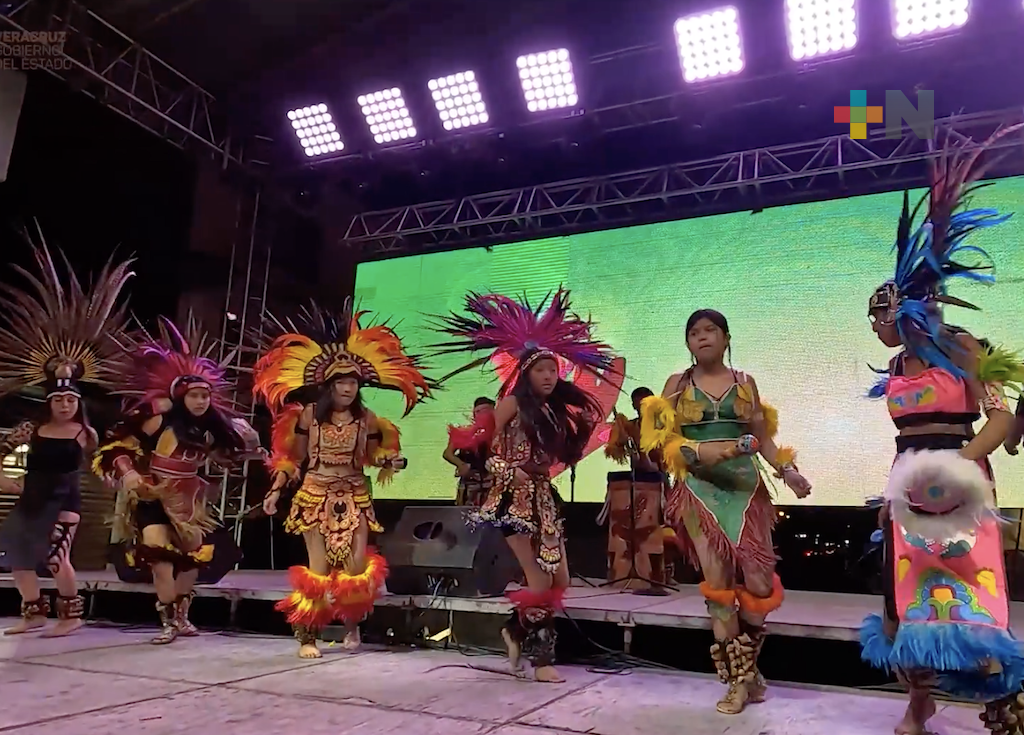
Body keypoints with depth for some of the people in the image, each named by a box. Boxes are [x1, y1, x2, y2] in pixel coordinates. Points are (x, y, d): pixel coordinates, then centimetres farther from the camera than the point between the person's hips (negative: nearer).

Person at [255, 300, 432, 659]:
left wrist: (391, 461, -14)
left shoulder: (367, 419, 0)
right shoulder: (307, 415, -4)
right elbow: (290, 457, 3)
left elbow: (374, 456, 7)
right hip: (315, 496, -1)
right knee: (318, 568, -4)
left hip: (354, 498, 2)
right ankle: (306, 636, 11)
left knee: (357, 567, -3)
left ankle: (352, 624, 24)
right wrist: (276, 490, -1)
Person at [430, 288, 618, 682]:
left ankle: (517, 631, 29)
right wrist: (509, 472, -16)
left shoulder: (555, 410, 11)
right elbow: (485, 444, -9)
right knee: (540, 581, -5)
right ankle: (541, 656, 13)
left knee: (560, 581, 9)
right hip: (515, 498, -7)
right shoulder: (513, 402, -7)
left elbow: (561, 455, 6)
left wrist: (586, 426, -1)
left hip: (544, 497, 7)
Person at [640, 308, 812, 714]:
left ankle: (746, 665, 24)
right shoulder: (678, 384, 6)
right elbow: (664, 440, -1)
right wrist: (698, 451, -17)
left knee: (759, 583, -2)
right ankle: (738, 677, 11)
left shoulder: (745, 383, 11)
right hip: (699, 490, -1)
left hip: (745, 487, 2)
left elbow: (763, 437, 9)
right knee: (718, 582, -3)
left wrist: (787, 470, -5)